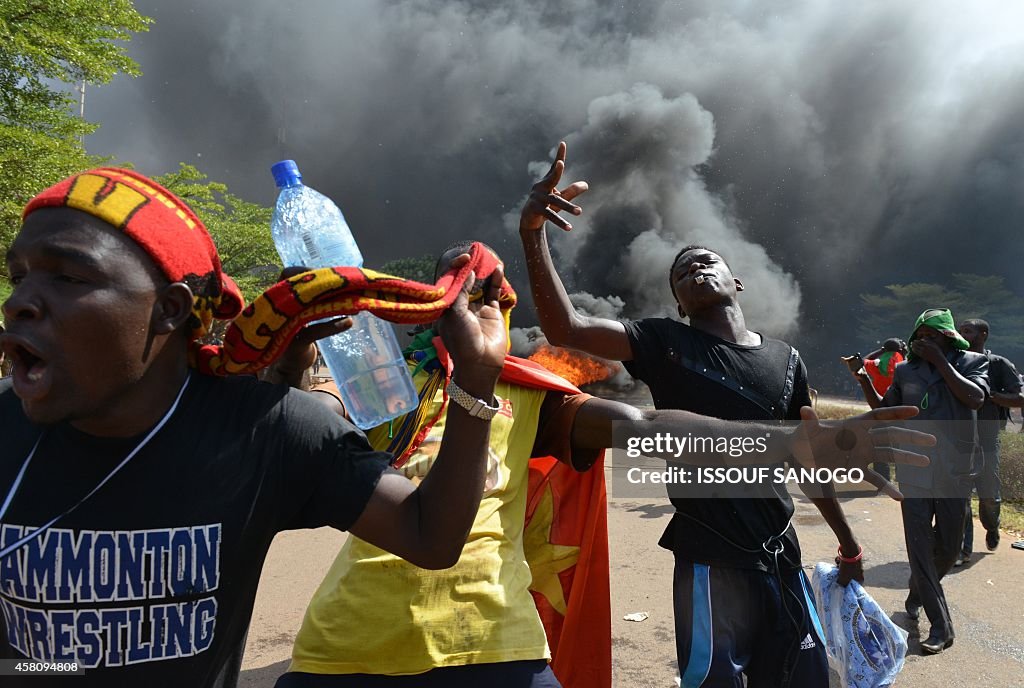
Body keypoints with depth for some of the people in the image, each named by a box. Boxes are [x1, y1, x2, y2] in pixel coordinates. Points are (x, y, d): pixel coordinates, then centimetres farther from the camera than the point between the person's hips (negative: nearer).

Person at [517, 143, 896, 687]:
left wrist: (847, 544, 22)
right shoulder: (667, 344, -5)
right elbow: (564, 328, -19)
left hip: (782, 556, 5)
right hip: (709, 558, -4)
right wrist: (533, 234, -31)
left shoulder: (785, 359, 7)